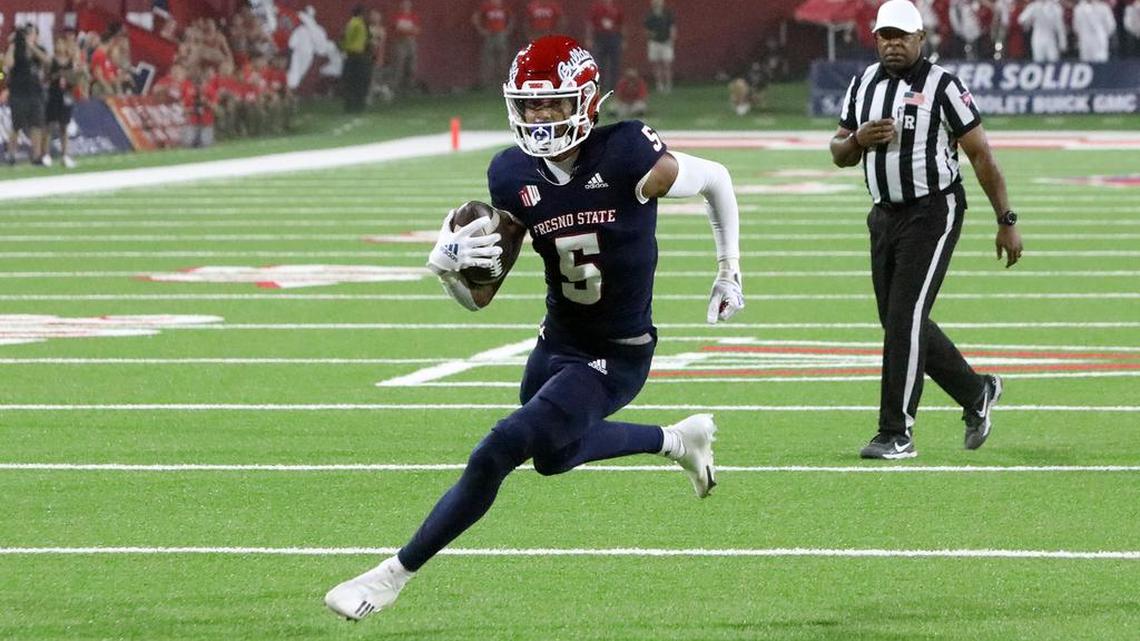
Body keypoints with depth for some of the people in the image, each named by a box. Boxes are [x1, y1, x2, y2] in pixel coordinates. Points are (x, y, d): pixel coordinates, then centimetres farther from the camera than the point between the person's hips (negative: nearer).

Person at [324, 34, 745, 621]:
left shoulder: (625, 160, -24)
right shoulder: (513, 177, -9)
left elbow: (715, 180, -5)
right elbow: (479, 296, -4)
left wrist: (729, 272, 4)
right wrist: (448, 264, -27)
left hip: (615, 358, -7)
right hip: (556, 342, 7)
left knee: (496, 455, -17)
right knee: (553, 454, 28)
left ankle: (394, 575, -6)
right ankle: (676, 440, 48)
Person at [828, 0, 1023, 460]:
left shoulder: (941, 87, -10)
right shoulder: (863, 85, 9)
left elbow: (980, 154, -8)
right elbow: (839, 154, 15)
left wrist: (1007, 222, -8)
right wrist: (859, 140, -9)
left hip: (932, 212, -7)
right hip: (885, 216, 7)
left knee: (905, 319, -12)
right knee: (899, 322, 10)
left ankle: (897, 434, -7)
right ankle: (976, 393, 29)